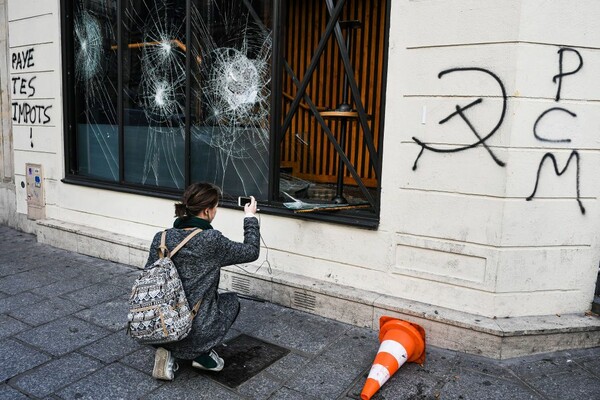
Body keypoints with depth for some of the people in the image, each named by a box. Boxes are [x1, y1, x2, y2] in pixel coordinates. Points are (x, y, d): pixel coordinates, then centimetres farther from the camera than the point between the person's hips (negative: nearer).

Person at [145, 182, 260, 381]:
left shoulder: (161, 238, -4)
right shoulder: (212, 240, -17)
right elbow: (251, 252, -2)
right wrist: (251, 218, 10)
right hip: (197, 333, -4)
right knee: (231, 300, 24)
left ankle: (169, 352, 14)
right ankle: (203, 355, 10)